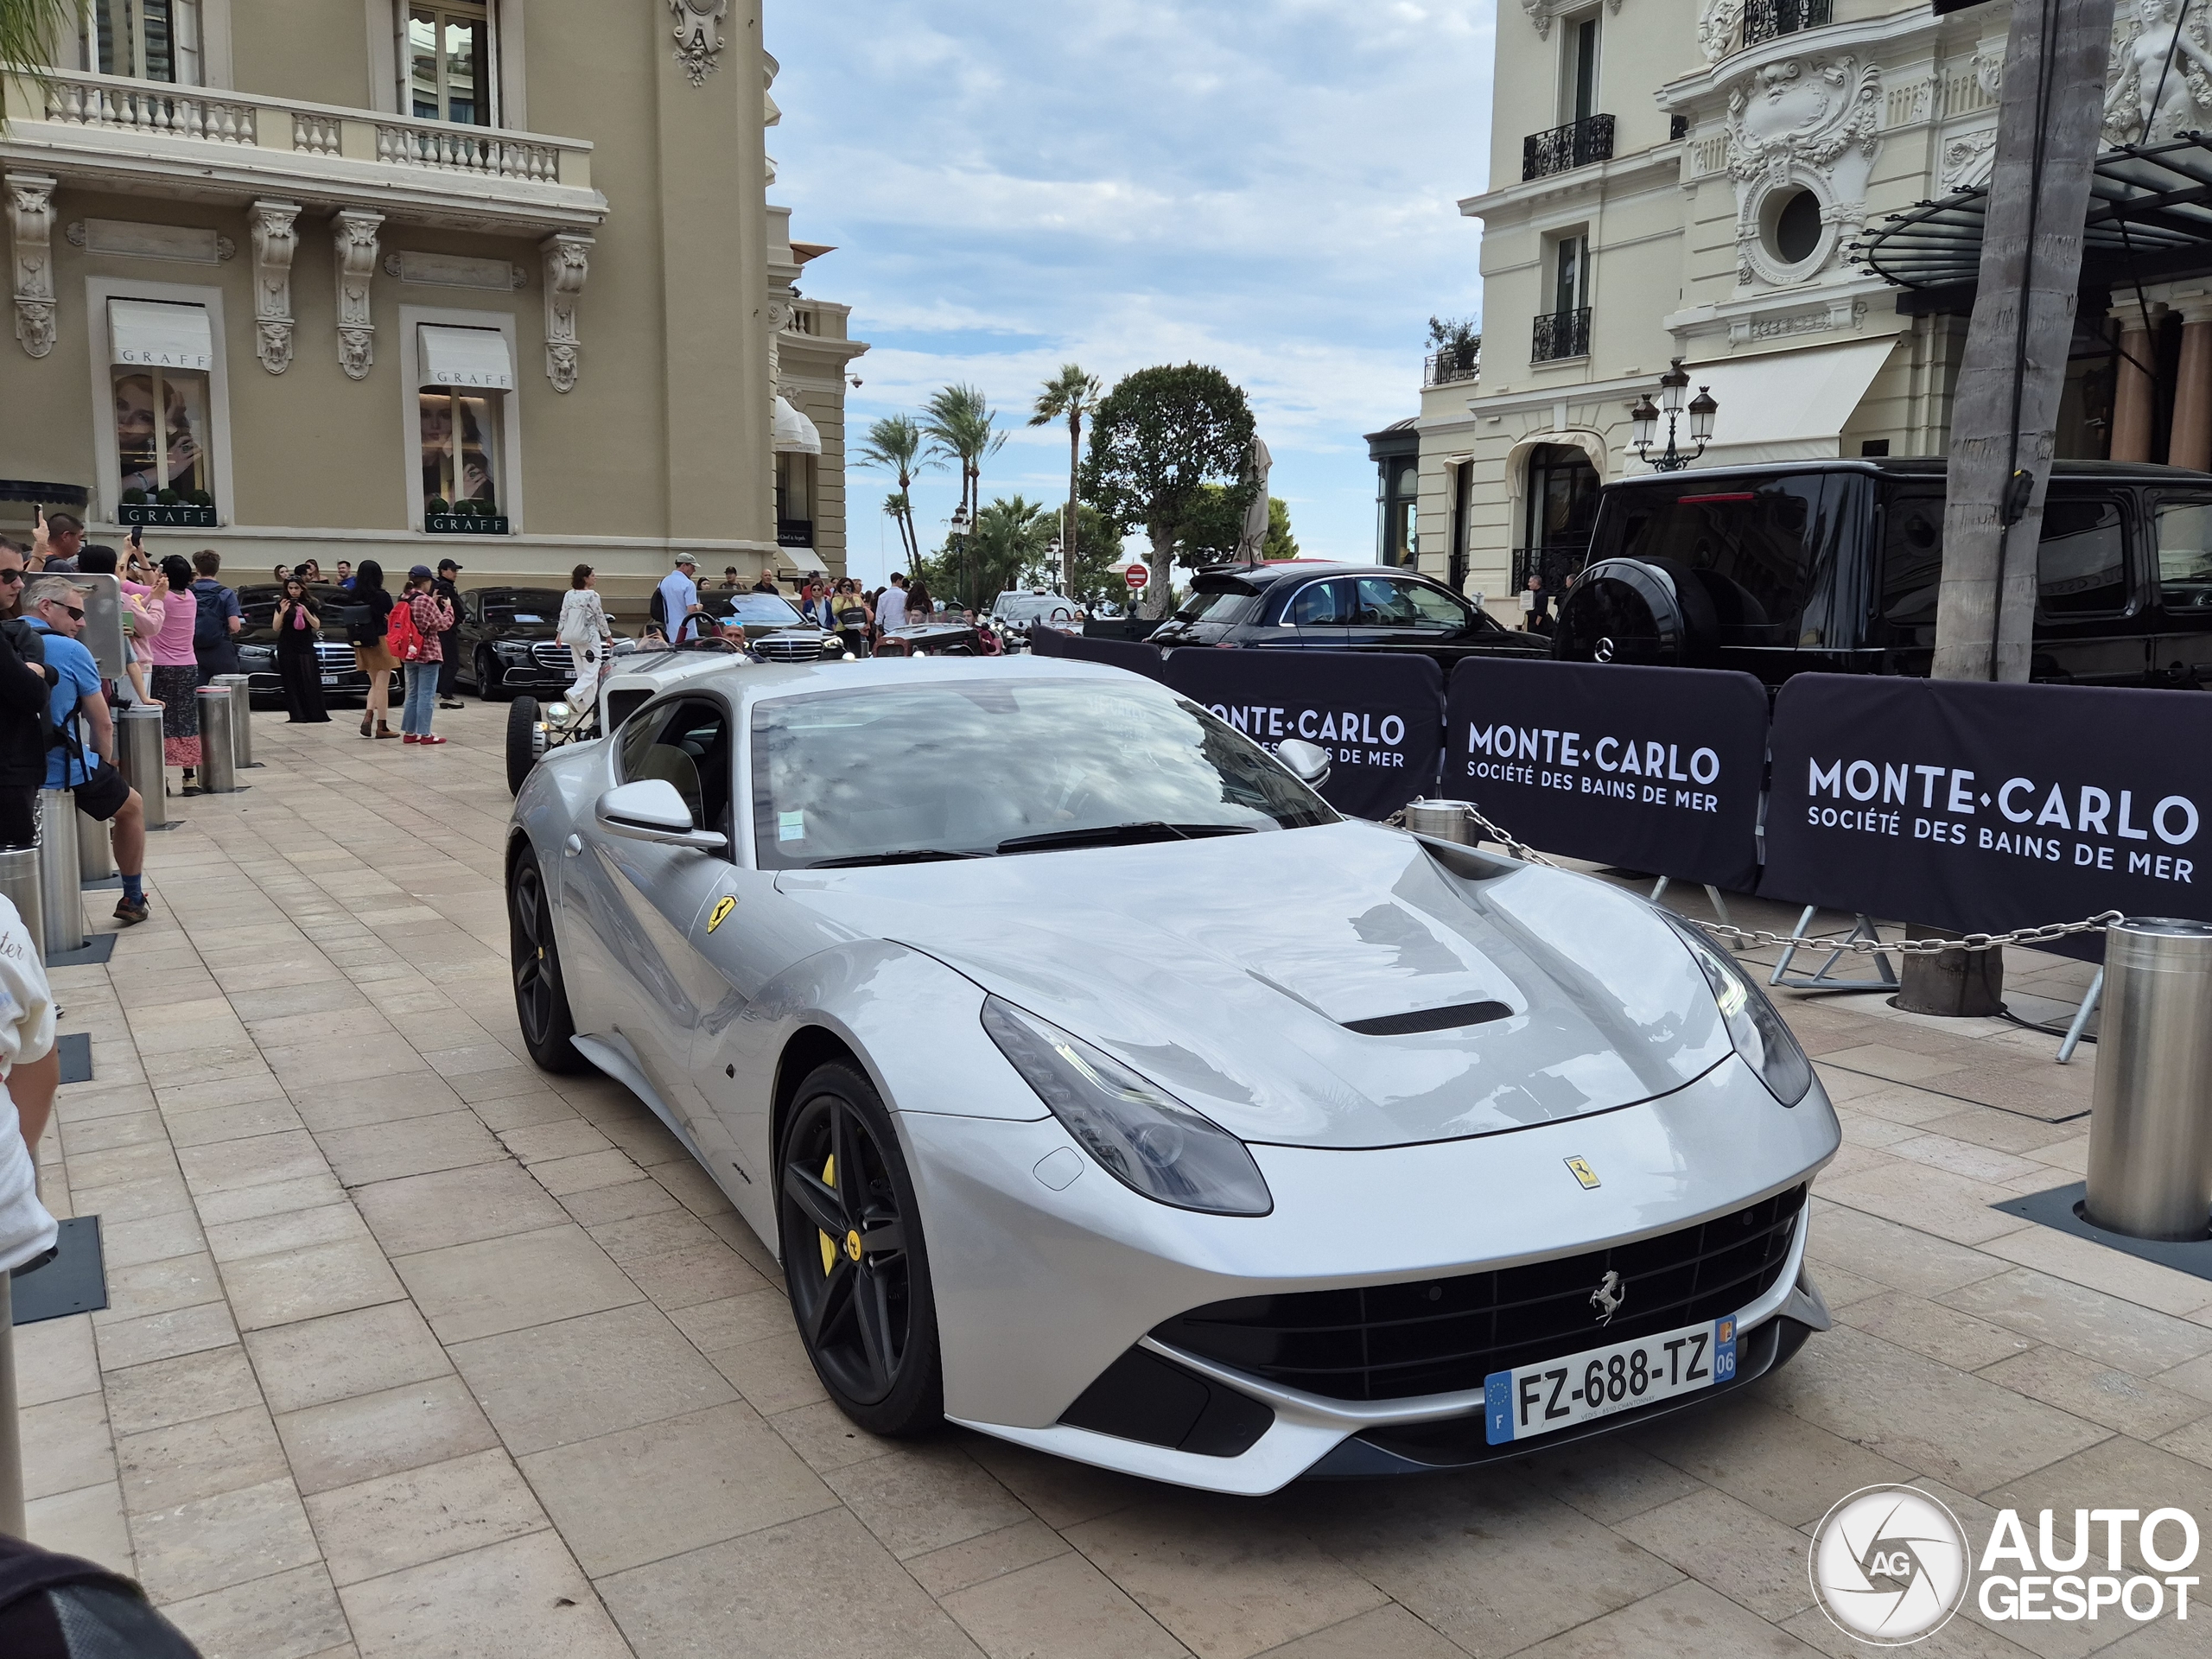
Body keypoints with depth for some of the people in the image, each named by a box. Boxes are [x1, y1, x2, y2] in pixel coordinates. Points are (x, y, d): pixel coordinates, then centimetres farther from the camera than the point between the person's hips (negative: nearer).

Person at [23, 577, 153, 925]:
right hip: (63, 769, -5)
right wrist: (103, 771, 8)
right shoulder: (71, 651, -12)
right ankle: (133, 899, 28)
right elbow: (103, 725, -9)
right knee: (132, 806, 22)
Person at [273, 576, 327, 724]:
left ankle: (315, 715, -5)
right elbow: (276, 627, 2)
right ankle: (298, 716, -3)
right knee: (292, 683, -3)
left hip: (306, 647, 0)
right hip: (286, 649, 0)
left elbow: (316, 626, 1)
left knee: (310, 682, -6)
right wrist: (282, 612, -13)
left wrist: (305, 612, -14)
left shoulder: (309, 604, 5)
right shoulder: (281, 603, 5)